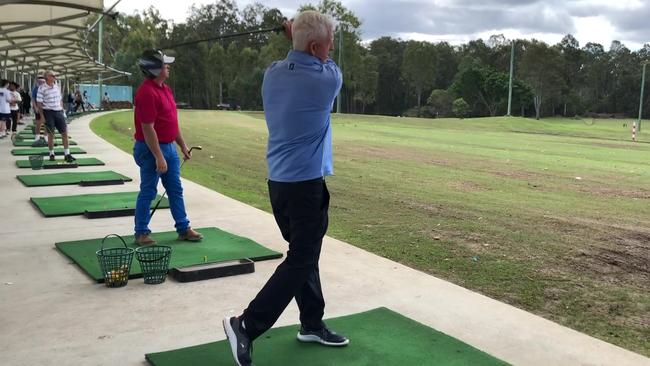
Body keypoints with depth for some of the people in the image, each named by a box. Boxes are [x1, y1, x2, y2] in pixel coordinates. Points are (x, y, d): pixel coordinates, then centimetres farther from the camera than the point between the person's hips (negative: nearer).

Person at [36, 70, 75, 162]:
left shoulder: (57, 86, 9)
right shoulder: (42, 89, -8)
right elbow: (39, 103, -7)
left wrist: (63, 110, 11)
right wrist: (42, 116, -10)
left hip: (59, 112, 5)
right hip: (49, 112, -5)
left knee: (64, 132, 0)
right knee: (51, 134, 2)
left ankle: (67, 154, 5)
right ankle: (52, 154, 14)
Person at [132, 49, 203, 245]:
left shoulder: (165, 88, 10)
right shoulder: (147, 92, -20)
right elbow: (148, 129, -23)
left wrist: (182, 145, 18)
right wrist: (159, 157, -24)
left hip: (169, 147, 9)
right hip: (151, 149, -9)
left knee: (176, 190, 13)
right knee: (148, 192, 2)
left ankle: (183, 229, 22)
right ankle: (141, 233, 14)